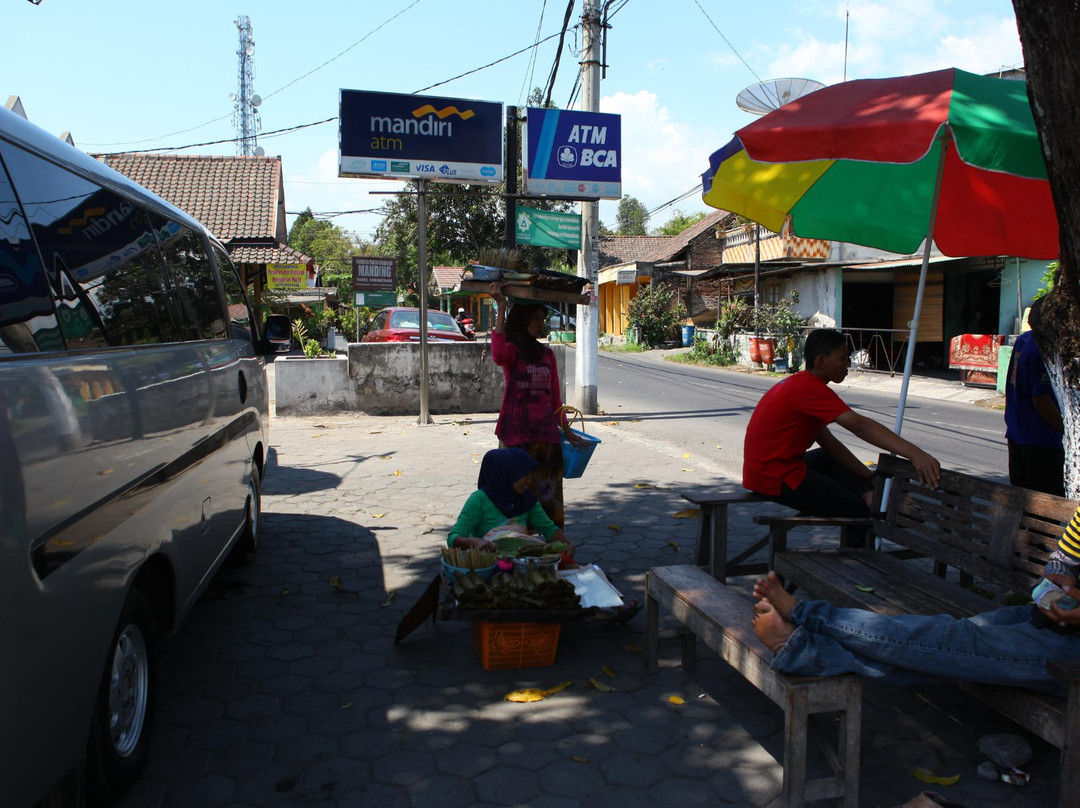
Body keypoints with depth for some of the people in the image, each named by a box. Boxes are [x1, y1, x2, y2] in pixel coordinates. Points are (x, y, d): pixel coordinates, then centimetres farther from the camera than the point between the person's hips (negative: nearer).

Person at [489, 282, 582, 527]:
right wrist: (501, 307, -30)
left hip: (546, 432, 5)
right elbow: (498, 355, -31)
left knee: (548, 489, 8)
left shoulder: (547, 354, 14)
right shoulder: (511, 350, -4)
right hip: (516, 431, -5)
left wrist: (567, 431, 18)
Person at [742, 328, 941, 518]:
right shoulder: (810, 388, -18)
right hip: (775, 479, -10)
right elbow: (860, 426, -29)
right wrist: (914, 454, -35)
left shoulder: (800, 384, 14)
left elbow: (826, 440, 14)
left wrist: (867, 476, 11)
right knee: (857, 508, -5)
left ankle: (869, 496, 10)